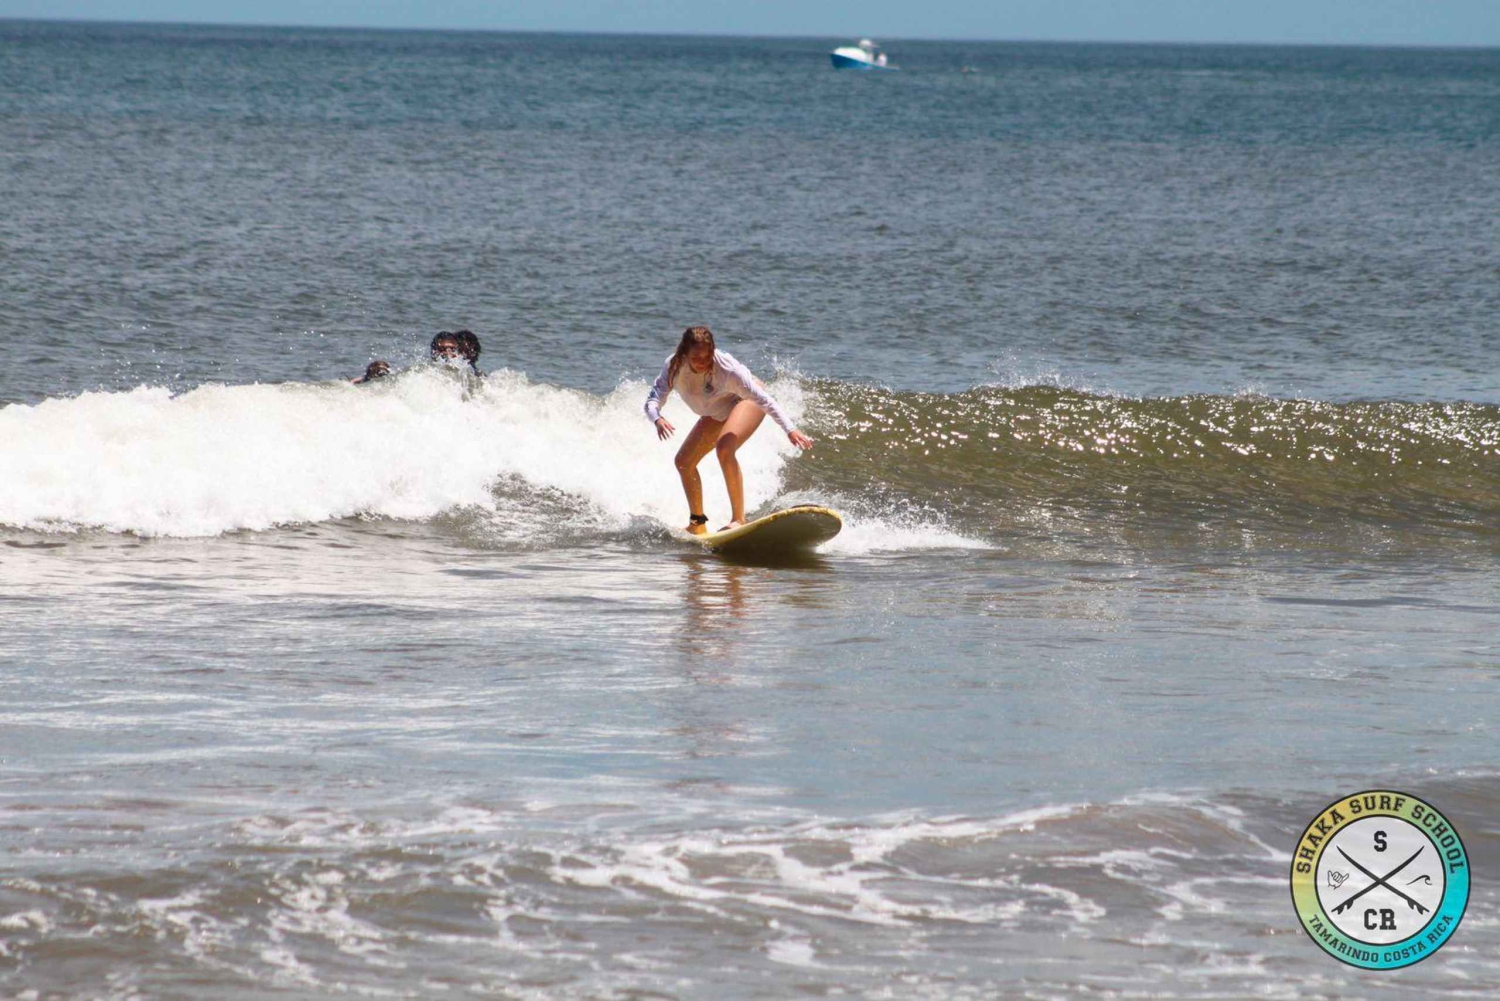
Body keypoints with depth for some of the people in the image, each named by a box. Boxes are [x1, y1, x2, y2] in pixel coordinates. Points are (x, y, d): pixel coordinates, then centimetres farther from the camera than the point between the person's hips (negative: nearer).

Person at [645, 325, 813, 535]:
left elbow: (762, 398, -33)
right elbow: (652, 400, -26)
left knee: (724, 448, -32)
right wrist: (658, 420, -50)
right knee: (684, 461, 4)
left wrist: (789, 429, -40)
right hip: (716, 413, 7)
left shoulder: (725, 367, -36)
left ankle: (739, 519, -29)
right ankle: (697, 521, 23)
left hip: (748, 401, -7)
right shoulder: (674, 368, -23)